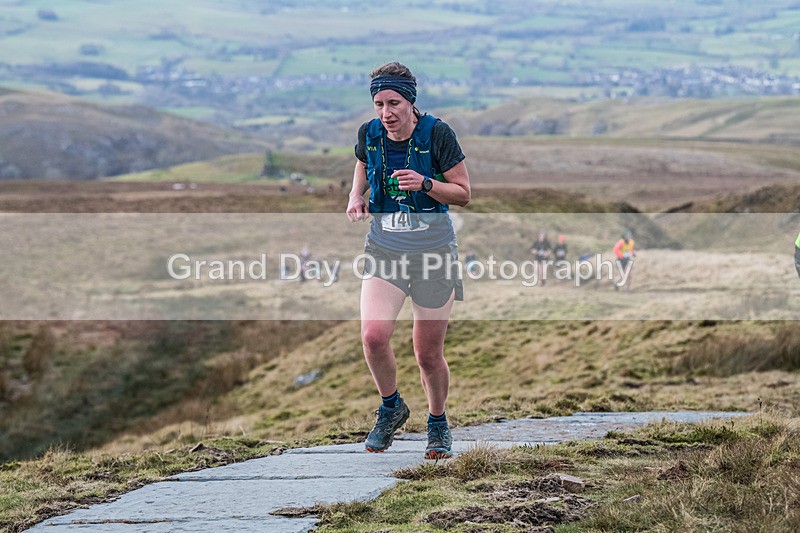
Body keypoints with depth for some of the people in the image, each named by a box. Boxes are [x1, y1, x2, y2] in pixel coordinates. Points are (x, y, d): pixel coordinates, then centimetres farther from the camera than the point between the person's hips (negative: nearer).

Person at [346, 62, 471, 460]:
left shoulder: (436, 134, -10)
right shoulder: (369, 133, 0)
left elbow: (463, 193, -4)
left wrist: (425, 184, -21)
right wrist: (356, 196, 4)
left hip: (433, 250, -2)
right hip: (384, 247, 3)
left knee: (428, 354, 2)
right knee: (373, 335, -18)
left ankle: (438, 425, 29)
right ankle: (391, 408, 11)